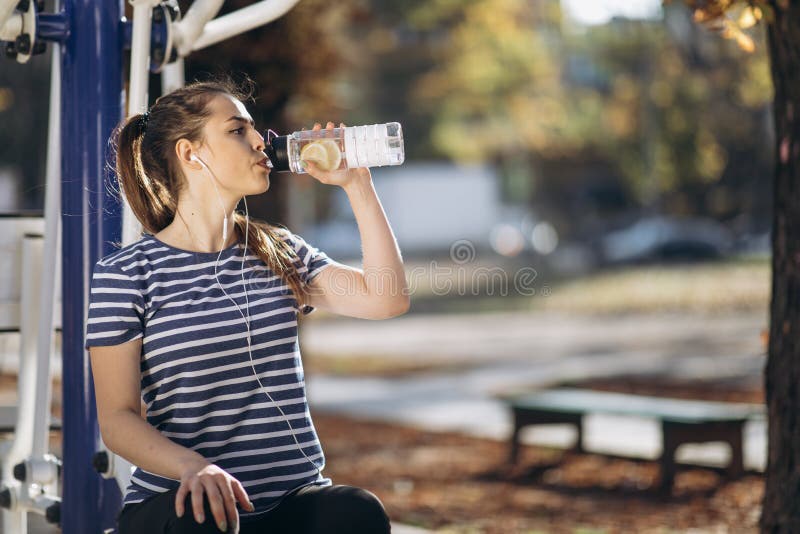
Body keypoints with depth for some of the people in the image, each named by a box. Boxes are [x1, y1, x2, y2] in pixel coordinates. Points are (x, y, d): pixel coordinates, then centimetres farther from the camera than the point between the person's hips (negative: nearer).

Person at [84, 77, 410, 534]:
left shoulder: (281, 252, 16)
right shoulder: (126, 273, 0)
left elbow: (387, 299, 2)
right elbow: (117, 418, -5)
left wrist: (357, 185, 3)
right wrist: (194, 466, -25)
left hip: (294, 496, 3)